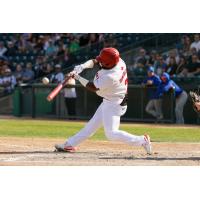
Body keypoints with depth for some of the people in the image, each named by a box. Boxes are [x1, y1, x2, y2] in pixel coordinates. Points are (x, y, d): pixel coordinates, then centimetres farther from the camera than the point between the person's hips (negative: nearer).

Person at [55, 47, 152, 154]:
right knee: (92, 125, 16)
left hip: (114, 104, -10)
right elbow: (95, 61, -1)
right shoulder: (118, 61, -12)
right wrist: (82, 66, -17)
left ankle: (142, 140, -7)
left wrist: (78, 77, -12)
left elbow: (93, 87, -19)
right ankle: (70, 144, 25)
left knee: (111, 133, -10)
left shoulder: (110, 77, -34)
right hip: (109, 101, 10)